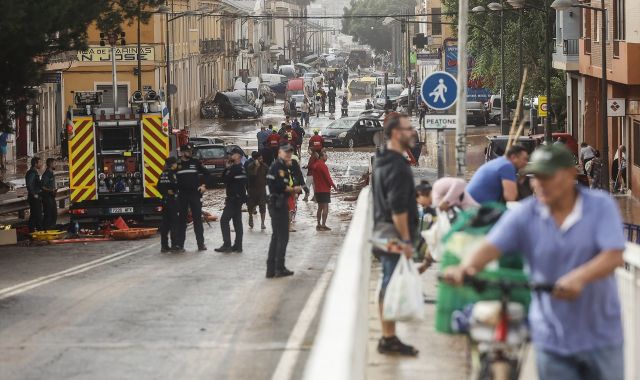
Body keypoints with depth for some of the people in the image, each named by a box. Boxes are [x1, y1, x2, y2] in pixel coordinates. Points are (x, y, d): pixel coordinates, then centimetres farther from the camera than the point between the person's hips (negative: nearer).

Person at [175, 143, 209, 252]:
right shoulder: (177, 164, 3)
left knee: (198, 219, 3)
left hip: (195, 194, 1)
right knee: (182, 219, 2)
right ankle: (179, 244, 4)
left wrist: (204, 185, 0)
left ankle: (201, 243, 7)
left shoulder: (196, 163, 5)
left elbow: (206, 173, 11)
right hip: (182, 195, -1)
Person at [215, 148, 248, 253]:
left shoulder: (235, 168, -16)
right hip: (239, 198, 10)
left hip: (233, 198, -10)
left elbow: (225, 179, -16)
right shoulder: (242, 168, 15)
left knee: (224, 220, -9)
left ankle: (227, 244, -14)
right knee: (237, 221, 10)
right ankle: (238, 245, 11)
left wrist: (227, 168, -5)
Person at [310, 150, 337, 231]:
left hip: (317, 190, 9)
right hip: (324, 190, -9)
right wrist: (334, 186, -6)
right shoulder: (322, 165, -15)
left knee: (320, 207, 15)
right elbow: (328, 177, -16)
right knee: (325, 207, -7)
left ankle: (319, 224, 16)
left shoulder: (314, 165, 10)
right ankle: (323, 225, -12)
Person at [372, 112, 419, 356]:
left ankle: (387, 338, 19)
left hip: (382, 232, 10)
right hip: (395, 236, -10)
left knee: (387, 288, 14)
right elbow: (398, 208, -22)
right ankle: (389, 339, -3)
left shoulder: (382, 163, 15)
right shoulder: (397, 166, -18)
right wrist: (406, 240, -19)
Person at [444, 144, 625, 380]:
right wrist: (466, 267, -38)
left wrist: (579, 277, -38)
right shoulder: (525, 215, -3)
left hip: (601, 336, -1)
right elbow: (491, 247, -15)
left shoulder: (601, 206, -6)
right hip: (551, 339, 1)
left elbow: (614, 256, -18)